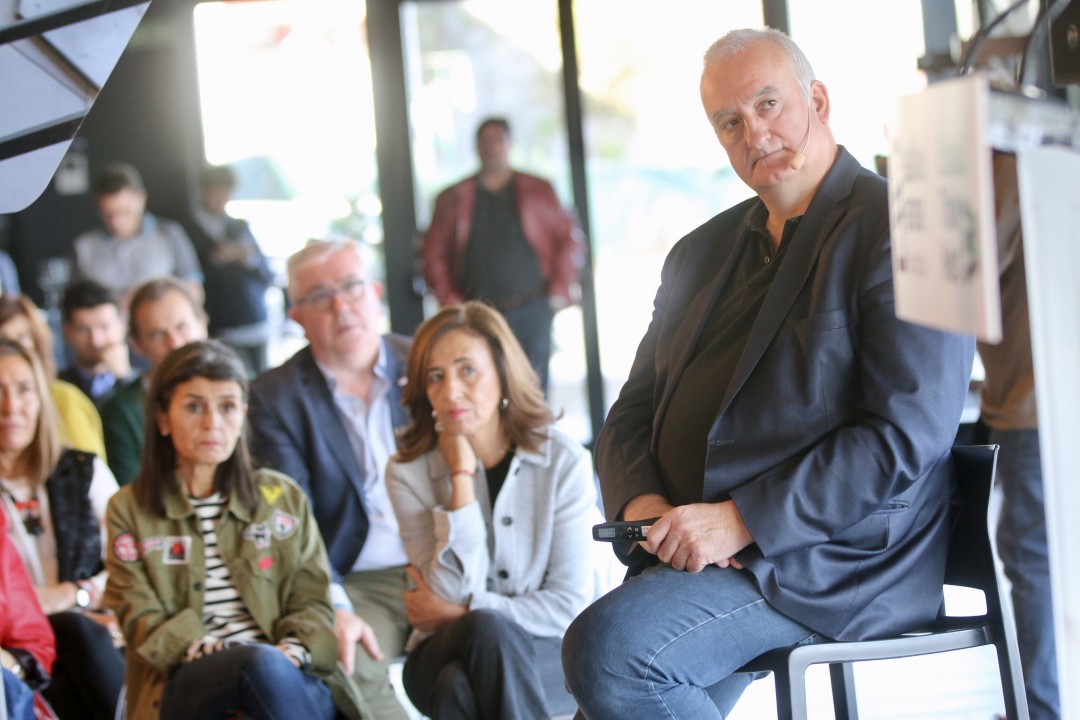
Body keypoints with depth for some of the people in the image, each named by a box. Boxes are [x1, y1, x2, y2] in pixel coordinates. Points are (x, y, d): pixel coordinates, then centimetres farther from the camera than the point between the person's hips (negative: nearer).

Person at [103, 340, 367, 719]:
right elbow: (141, 617, 4)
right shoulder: (130, 511, 16)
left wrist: (292, 651, -10)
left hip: (297, 682, 2)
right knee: (264, 663, -37)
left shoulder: (283, 498, 22)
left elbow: (311, 599, 14)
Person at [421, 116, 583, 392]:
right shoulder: (453, 198, 11)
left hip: (531, 310, 0)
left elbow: (569, 239, 11)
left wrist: (560, 291, 1)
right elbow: (433, 252, 11)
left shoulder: (539, 191, 11)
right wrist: (448, 299, 0)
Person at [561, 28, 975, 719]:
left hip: (835, 559, -7)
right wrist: (642, 502, -4)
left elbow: (907, 435, -15)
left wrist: (742, 521, -18)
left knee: (608, 643, -27)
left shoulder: (901, 234, -5)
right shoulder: (700, 254, 20)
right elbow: (633, 413, 19)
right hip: (691, 555, 7)